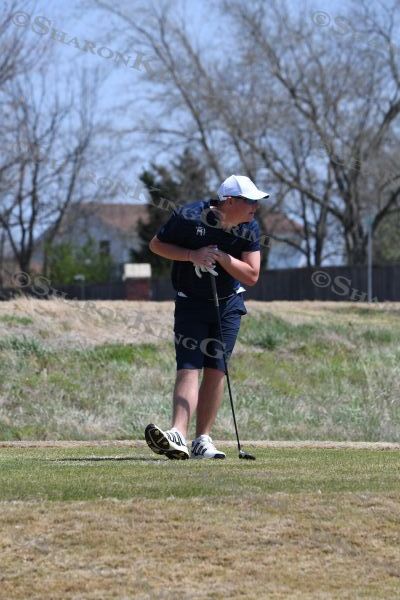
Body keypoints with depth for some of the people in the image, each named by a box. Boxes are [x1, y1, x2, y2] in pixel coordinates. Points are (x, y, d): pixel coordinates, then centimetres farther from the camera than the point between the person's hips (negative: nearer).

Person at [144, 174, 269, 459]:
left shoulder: (250, 228, -9)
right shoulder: (190, 216, -19)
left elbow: (251, 276, -10)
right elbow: (157, 244, -6)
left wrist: (222, 257, -24)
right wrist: (192, 255, -21)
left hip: (229, 305, 3)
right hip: (191, 304, -3)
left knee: (216, 370, -2)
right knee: (188, 368, -16)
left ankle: (203, 440, 2)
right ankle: (178, 435, -29)